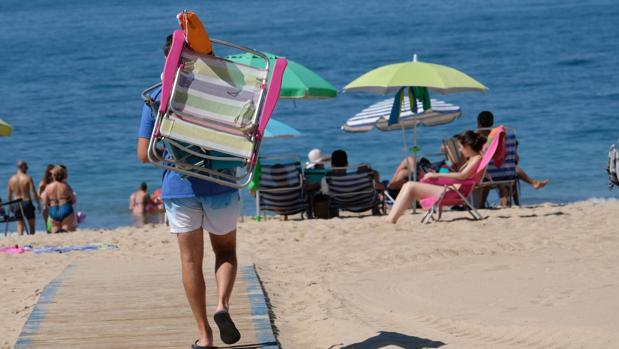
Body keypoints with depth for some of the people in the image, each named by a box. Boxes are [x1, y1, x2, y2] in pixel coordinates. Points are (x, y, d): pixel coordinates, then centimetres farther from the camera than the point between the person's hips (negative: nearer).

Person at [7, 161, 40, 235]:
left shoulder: (11, 179, 4)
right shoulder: (28, 178, -9)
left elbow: (10, 195, 9)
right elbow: (33, 193, -11)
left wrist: (11, 205, 21)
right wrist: (38, 204, -2)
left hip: (17, 205, 4)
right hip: (27, 203, -4)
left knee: (20, 224, 7)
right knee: (31, 225, 8)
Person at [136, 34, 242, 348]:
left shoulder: (156, 98, -1)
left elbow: (144, 155, -2)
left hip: (179, 188, 0)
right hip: (220, 185, 0)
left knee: (190, 260, 10)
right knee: (226, 251, 17)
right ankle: (223, 305, -10)